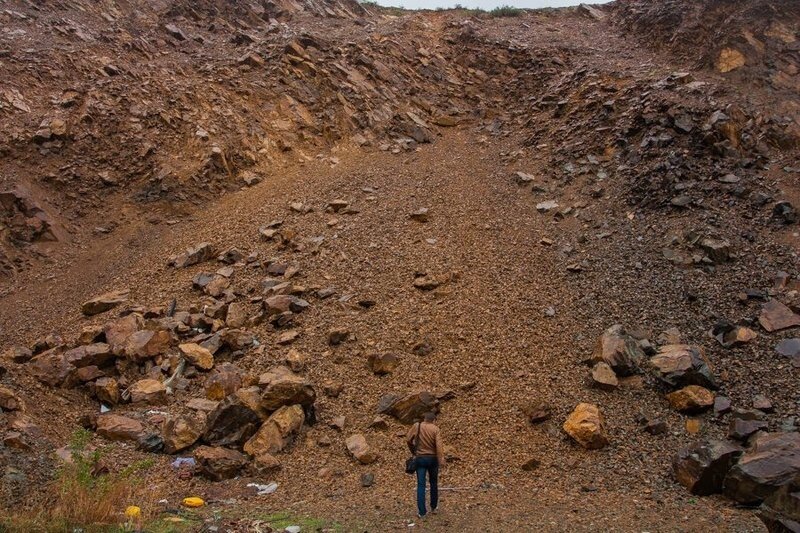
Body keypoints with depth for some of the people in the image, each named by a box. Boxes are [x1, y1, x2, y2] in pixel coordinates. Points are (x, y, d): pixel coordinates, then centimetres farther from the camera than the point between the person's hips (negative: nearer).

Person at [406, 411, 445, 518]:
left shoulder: (416, 426, -1)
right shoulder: (435, 429, -7)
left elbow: (408, 440, 1)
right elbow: (439, 444, -19)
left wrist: (414, 452, 15)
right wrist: (441, 459, -25)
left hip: (420, 458, 1)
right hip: (432, 458, 0)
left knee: (421, 485, 2)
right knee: (434, 483, 18)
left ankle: (421, 511, -2)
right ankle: (433, 507, 29)